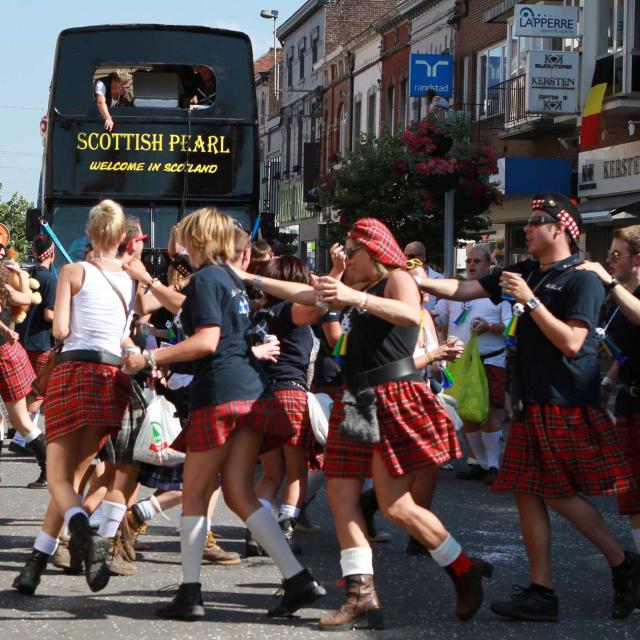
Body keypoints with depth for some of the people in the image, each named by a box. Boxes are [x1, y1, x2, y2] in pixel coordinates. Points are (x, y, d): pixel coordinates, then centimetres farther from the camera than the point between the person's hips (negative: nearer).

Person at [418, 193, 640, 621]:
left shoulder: (583, 280, -9)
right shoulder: (525, 273, 14)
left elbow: (571, 342, -19)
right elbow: (462, 290, 13)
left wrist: (530, 301, -20)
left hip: (567, 406, -8)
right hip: (532, 404, 8)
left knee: (560, 494, -7)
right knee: (528, 492, 4)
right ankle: (541, 592, 7)